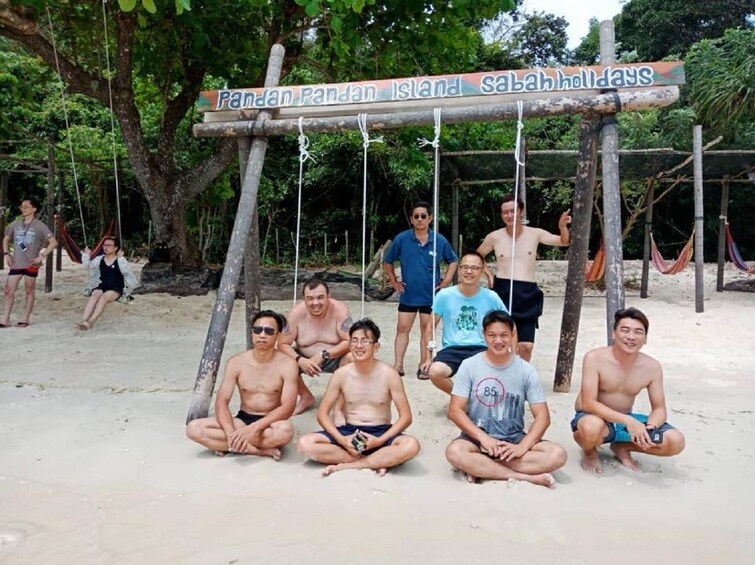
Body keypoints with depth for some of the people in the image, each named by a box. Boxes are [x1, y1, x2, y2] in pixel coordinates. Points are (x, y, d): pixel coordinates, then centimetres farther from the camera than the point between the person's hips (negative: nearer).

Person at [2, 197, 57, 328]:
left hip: (31, 264, -4)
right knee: (9, 290, -1)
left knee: (29, 291, 5)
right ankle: (5, 319, 3)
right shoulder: (16, 224, 8)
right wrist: (6, 254, 8)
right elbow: (6, 239, 22)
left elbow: (53, 242, -9)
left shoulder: (39, 226, -5)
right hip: (16, 263, 4)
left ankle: (25, 318, 12)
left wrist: (42, 256, -14)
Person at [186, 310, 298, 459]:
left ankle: (227, 445, -18)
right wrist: (231, 432, -28)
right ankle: (262, 450, -23)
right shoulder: (236, 363, -4)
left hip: (269, 423, -3)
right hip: (242, 419, 3)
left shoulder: (287, 365, -11)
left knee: (285, 430, -39)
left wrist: (253, 428, -29)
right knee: (194, 428, -20)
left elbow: (287, 408, -18)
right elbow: (221, 402, -9)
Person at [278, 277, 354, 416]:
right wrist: (300, 360, -33)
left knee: (351, 358, -32)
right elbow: (283, 344, -15)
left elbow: (350, 342, -26)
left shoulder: (339, 310, -23)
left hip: (334, 358, -2)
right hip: (306, 359, 2)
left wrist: (323, 355, -36)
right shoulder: (296, 313, -19)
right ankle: (306, 397, 8)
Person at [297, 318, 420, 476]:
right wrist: (341, 439, -17)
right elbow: (322, 413, 0)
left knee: (411, 445, -33)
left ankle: (345, 465, -23)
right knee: (305, 443, -22)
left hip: (381, 433, -2)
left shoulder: (389, 374, -9)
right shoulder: (341, 374, -4)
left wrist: (380, 441, -21)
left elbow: (406, 417, -9)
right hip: (349, 432, 2)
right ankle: (377, 462, -21)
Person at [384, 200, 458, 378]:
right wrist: (394, 282, 2)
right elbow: (387, 262, 5)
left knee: (427, 330, 9)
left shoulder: (439, 240, -7)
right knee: (402, 329, 4)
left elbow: (453, 261, 9)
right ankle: (398, 366, 12)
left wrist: (446, 280, 0)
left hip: (431, 294, 0)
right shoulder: (401, 239, -8)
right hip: (408, 294, 1)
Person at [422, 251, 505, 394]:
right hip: (452, 349, 0)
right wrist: (428, 357, 2)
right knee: (435, 372, -32)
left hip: (480, 350, 1)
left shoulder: (491, 297, 1)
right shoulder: (445, 295, -1)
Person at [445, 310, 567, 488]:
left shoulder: (526, 370, -2)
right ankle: (526, 477, -24)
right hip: (478, 438, -2)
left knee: (557, 454, -24)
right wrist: (483, 437, -20)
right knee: (455, 452, -34)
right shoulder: (469, 366, -5)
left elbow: (542, 417, -4)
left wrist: (522, 447, -19)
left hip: (514, 439, 2)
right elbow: (455, 411, -8)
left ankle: (481, 468, -21)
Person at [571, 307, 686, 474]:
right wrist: (628, 421, -37)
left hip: (625, 421, 5)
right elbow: (588, 404, -26)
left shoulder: (652, 367, -8)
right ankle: (589, 452, -2)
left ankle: (622, 448, 12)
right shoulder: (595, 358, -21)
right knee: (592, 427, -41)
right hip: (597, 418, -4)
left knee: (676, 442, -14)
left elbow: (659, 408, -2)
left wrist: (649, 428, -26)